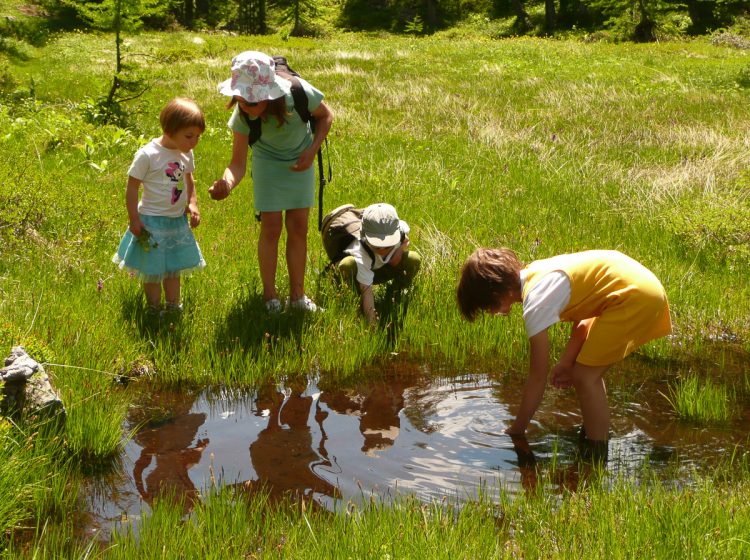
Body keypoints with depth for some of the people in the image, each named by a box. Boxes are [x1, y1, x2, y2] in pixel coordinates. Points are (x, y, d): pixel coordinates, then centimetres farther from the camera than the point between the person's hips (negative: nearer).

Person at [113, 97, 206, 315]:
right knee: (153, 271, 7)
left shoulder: (186, 154, -1)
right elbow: (132, 187, -15)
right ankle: (155, 311, 22)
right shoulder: (148, 155, -21)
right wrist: (134, 219, -14)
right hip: (153, 222, -6)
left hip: (178, 220, 6)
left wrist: (192, 204, 1)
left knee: (174, 268, 19)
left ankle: (173, 307, 33)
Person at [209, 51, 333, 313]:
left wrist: (312, 151, -22)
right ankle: (270, 296, 12)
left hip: (300, 162, 1)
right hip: (268, 162, -1)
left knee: (298, 228, 4)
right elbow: (238, 163, -31)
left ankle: (297, 295, 16)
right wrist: (226, 183, -53)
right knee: (271, 228, -3)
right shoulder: (242, 115, -32)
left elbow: (326, 116, -12)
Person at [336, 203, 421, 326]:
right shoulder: (361, 254, -42)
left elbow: (394, 263, -11)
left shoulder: (400, 232, -29)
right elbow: (366, 290, -43)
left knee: (414, 259, -22)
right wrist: (372, 324, -48)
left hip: (380, 268, 4)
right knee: (347, 264, -41)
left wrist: (402, 247, -29)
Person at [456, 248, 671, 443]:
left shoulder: (536, 303, -16)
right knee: (588, 371, 19)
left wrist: (515, 432, 0)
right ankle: (593, 434, 31)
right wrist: (566, 362, 4)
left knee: (585, 376, -5)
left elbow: (538, 377, -9)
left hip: (635, 296, -10)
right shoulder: (533, 274, 8)